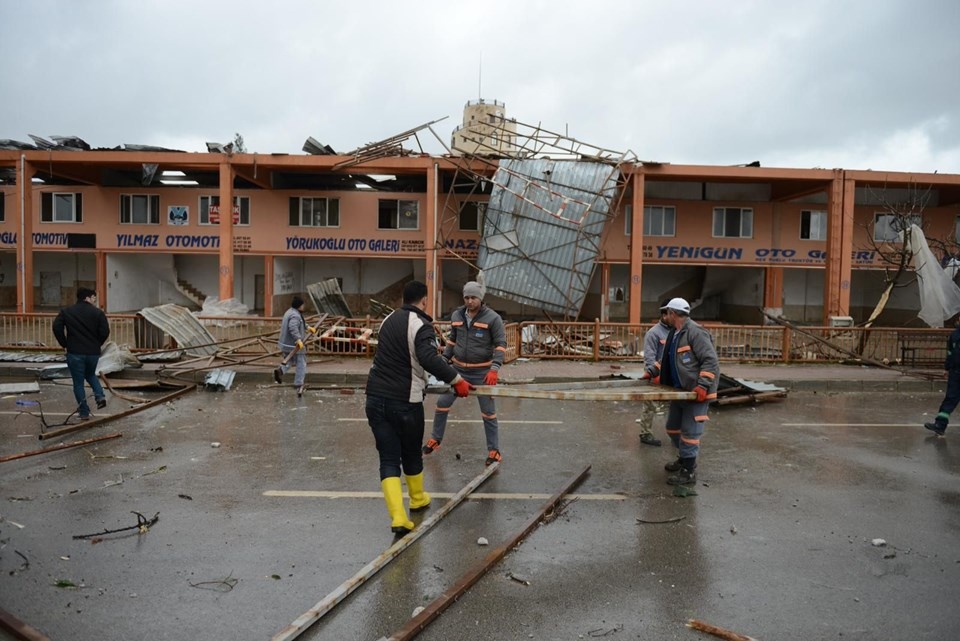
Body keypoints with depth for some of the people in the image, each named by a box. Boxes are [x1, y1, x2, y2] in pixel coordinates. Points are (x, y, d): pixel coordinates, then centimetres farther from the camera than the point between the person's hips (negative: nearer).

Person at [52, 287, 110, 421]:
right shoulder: (98, 312, -1)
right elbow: (105, 331, -8)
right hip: (93, 353, 1)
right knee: (90, 375, 27)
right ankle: (100, 396, 5)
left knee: (78, 383, 8)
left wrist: (64, 344, 4)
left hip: (74, 352, -1)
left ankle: (84, 412, 9)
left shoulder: (66, 311, 2)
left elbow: (57, 327, -7)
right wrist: (96, 345, 9)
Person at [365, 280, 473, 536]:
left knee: (388, 459, 5)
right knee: (411, 455, 18)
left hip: (375, 398, 5)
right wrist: (456, 379, -20)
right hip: (405, 402, -5)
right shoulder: (421, 325, -11)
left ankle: (398, 517, -6)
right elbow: (429, 358, -28)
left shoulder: (389, 320, 13)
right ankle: (418, 498, 40)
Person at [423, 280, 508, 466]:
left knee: (488, 411, 2)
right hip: (458, 369, 4)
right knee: (442, 403, 8)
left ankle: (494, 450, 14)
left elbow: (501, 344, -11)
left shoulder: (492, 318, -11)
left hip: (482, 372, -4)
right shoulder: (456, 315, 3)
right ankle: (435, 440, 27)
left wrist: (494, 369, -21)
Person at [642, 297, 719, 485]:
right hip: (680, 390, 10)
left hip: (696, 392, -10)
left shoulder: (695, 333, -19)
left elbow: (710, 360, -23)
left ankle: (688, 472, 6)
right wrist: (652, 372, 20)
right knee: (673, 428, 19)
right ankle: (684, 459, 37)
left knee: (689, 432, -4)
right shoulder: (674, 334, 12)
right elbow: (665, 359, 25)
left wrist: (702, 385, -28)